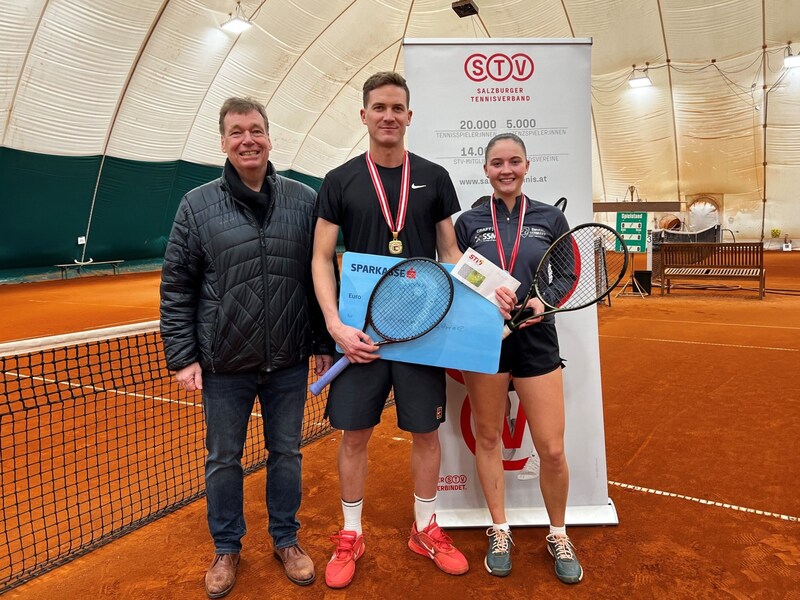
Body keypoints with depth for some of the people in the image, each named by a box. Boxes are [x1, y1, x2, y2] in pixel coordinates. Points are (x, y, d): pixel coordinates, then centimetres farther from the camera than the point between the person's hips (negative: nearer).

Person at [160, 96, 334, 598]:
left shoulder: (305, 200, 0)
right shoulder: (198, 206, -2)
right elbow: (177, 288, -1)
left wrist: (323, 342, 3)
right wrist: (182, 356, -5)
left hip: (289, 363, 1)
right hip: (223, 366, 0)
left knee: (286, 452, 15)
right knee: (223, 459, 14)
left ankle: (286, 539, 37)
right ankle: (227, 548, 36)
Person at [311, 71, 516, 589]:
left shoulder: (434, 178, 6)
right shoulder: (340, 182, 2)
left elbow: (451, 253, 9)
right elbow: (321, 259, 0)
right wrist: (335, 324, -13)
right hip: (361, 331, -1)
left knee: (426, 431, 10)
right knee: (354, 433, 8)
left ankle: (426, 528, 32)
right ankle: (351, 536, 28)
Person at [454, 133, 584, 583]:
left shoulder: (551, 219, 4)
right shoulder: (469, 222, 4)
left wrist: (543, 301, -13)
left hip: (536, 340, 0)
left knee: (552, 448, 0)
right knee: (488, 437, 10)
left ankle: (558, 535, 26)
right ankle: (500, 532, 29)